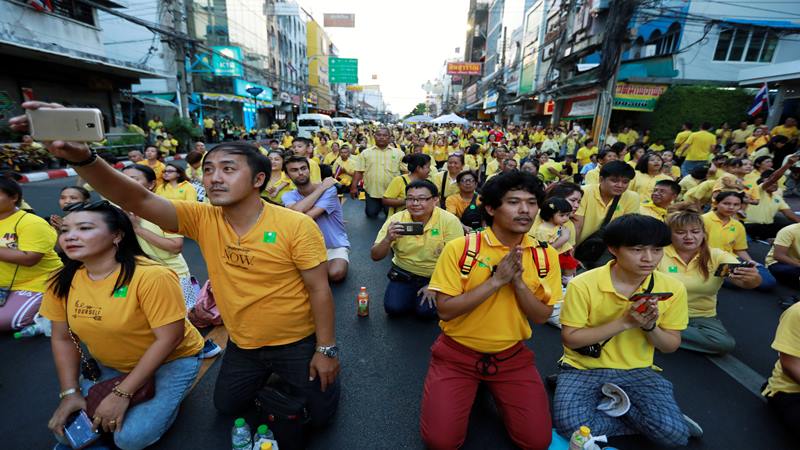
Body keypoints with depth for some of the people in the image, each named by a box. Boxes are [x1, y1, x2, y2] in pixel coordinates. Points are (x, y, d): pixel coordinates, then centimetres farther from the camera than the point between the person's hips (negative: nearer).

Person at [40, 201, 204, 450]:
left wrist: (123, 393, -21)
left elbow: (169, 338, -25)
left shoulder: (151, 276, -29)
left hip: (171, 359, -6)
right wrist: (70, 392, -5)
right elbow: (63, 338, 4)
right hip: (110, 365, 6)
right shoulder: (62, 282, -8)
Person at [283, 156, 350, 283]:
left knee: (336, 273, -31)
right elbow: (296, 211, -31)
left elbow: (307, 217, -29)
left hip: (336, 245, -4)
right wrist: (321, 187, -25)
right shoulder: (289, 196, -5)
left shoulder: (329, 189, -18)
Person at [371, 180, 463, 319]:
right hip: (403, 274, 2)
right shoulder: (396, 219, -12)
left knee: (426, 311, -21)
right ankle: (413, 295, 14)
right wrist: (388, 239, -32)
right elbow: (375, 257, -11)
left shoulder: (449, 221, -18)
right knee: (393, 307, -17)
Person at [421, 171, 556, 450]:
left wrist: (518, 282, -21)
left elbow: (541, 317, -2)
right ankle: (474, 388, 19)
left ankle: (490, 388, 22)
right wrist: (496, 280, -26)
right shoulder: (460, 248, -16)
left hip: (512, 356, 3)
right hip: (457, 353, -2)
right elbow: (445, 310, -17)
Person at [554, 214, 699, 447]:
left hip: (637, 371, 2)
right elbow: (570, 339, -15)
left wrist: (650, 326, -20)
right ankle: (646, 423, -1)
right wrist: (624, 322, -23)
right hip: (584, 369, -1)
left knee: (674, 434, -22)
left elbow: (671, 346, 4)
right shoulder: (583, 284, -18)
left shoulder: (672, 288, -6)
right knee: (572, 426, -25)